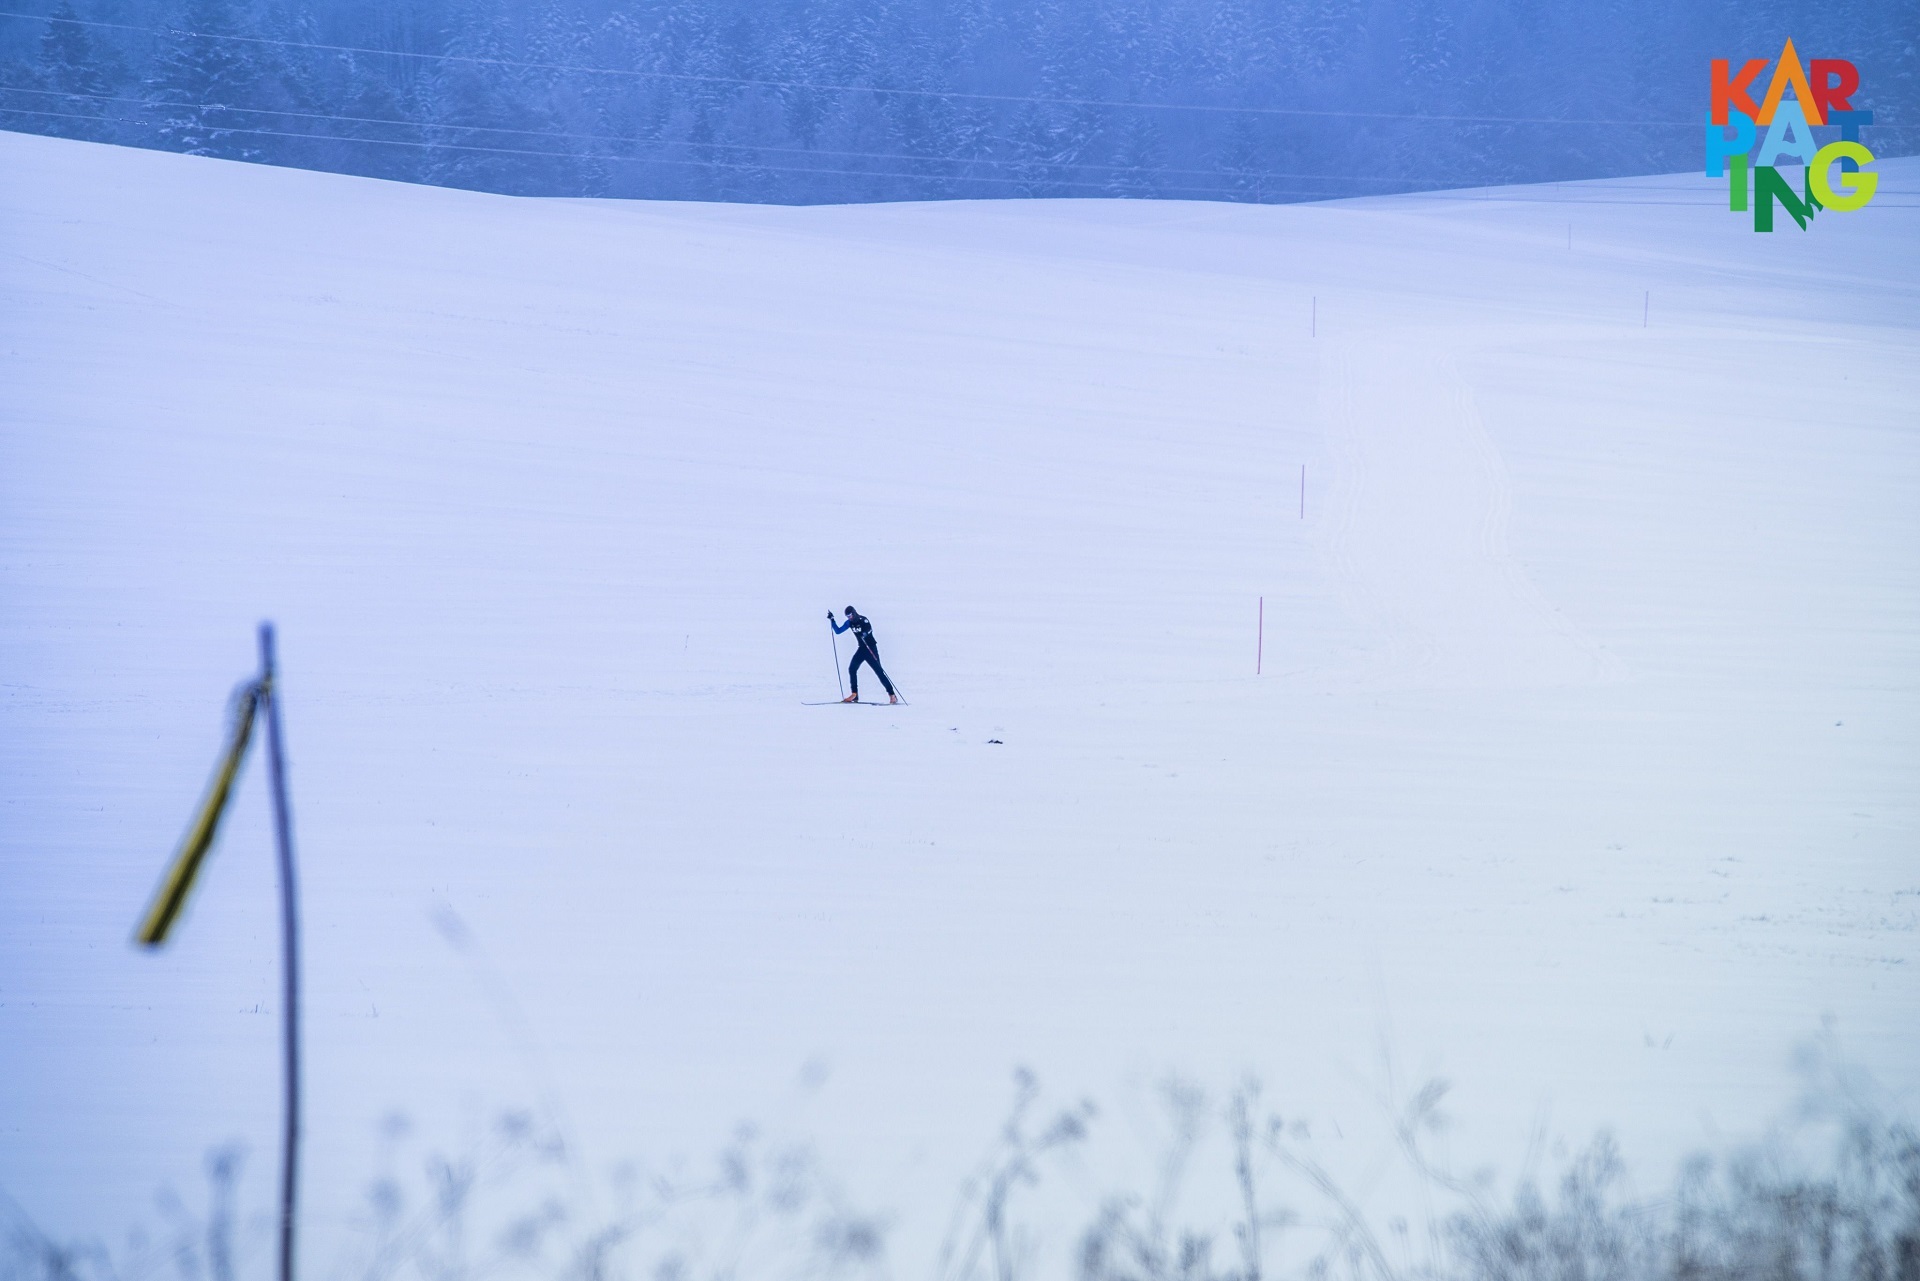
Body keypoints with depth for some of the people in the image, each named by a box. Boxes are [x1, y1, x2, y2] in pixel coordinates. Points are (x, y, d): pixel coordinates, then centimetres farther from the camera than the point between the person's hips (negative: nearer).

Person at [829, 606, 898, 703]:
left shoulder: (863, 620, -18)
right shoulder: (849, 623, 3)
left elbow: (869, 629, -35)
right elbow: (838, 631, 10)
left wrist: (865, 633, -56)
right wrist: (832, 620, -1)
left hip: (871, 648, -7)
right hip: (862, 649, 7)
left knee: (879, 671, -9)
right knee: (852, 668, -7)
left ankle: (892, 695, -6)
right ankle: (854, 695, -2)